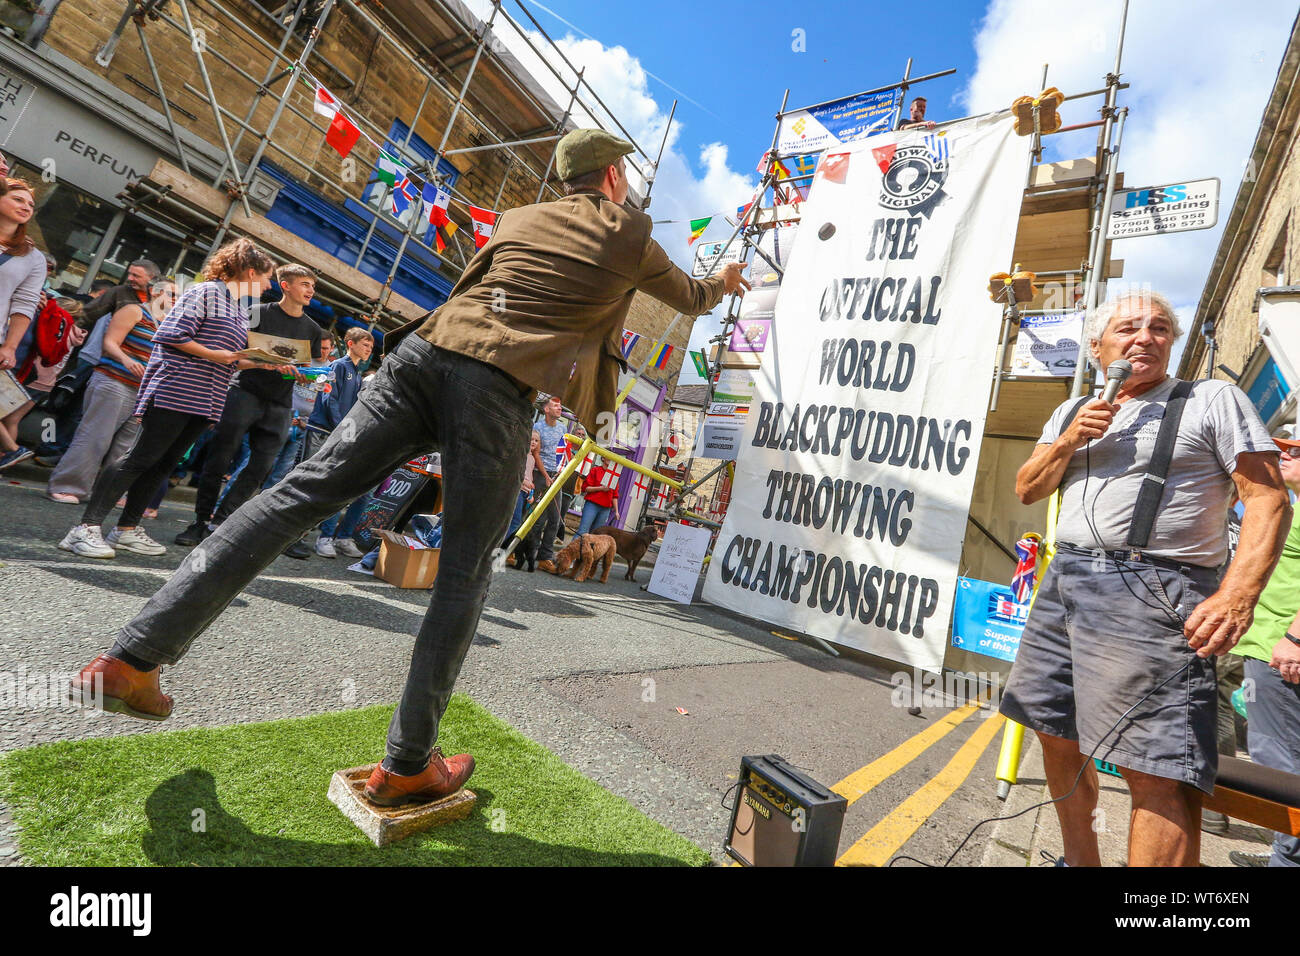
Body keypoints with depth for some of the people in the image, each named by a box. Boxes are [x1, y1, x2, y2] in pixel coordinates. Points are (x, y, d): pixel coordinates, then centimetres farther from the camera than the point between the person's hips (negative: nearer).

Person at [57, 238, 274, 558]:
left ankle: (127, 528, 18)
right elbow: (171, 334, -13)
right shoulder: (206, 292, -5)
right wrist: (214, 355, -13)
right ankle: (86, 528, -6)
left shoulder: (243, 310, 21)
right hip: (175, 394, -9)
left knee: (163, 463, 10)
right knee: (140, 458, -9)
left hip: (205, 402, 9)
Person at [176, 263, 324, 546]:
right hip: (245, 393, -3)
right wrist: (264, 363, -19)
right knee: (219, 460, -3)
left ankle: (218, 523, 9)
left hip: (279, 407, 3)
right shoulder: (258, 313, 3)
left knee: (259, 470, -1)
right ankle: (201, 521, 9)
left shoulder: (313, 329, 14)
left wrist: (305, 376, -4)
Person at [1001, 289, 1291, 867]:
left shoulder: (1215, 401, 4)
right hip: (1063, 584, 6)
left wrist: (1238, 594, -17)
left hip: (1153, 592, -5)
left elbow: (1268, 498, -4)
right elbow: (1027, 490, 14)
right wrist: (1069, 440, -3)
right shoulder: (1072, 413, 18)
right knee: (1057, 734, 14)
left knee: (1158, 771, -11)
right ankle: (1080, 859, 33)